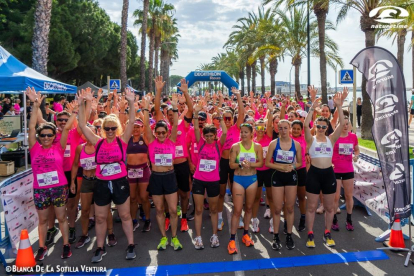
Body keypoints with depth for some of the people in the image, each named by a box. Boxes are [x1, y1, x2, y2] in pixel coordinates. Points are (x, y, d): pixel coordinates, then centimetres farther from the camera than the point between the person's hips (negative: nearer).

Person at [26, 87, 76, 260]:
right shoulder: (35, 149, -3)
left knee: (62, 217, 12)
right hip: (39, 190, 2)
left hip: (59, 188, -1)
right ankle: (42, 247, 29)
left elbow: (66, 128, -9)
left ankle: (66, 245, 25)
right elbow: (31, 128, -8)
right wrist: (35, 105, -12)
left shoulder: (59, 147, -5)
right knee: (42, 220, 16)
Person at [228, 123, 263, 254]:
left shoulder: (257, 146, -1)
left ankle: (245, 234, 31)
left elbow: (261, 163, -3)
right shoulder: (235, 146, -5)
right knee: (237, 210, -3)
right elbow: (231, 165, -7)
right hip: (238, 179, -2)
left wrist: (250, 164, -20)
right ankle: (232, 240, 5)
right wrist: (241, 164, -26)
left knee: (248, 208, 14)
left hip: (252, 179, 2)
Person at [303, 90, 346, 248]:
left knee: (330, 207, 12)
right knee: (311, 206, 6)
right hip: (314, 174, -2)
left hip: (328, 174, 3)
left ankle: (327, 234, 28)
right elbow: (305, 125, -18)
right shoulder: (311, 139, -1)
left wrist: (339, 106, -17)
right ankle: (310, 235, 17)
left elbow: (342, 124, -7)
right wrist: (312, 108, -25)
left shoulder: (331, 139, 5)